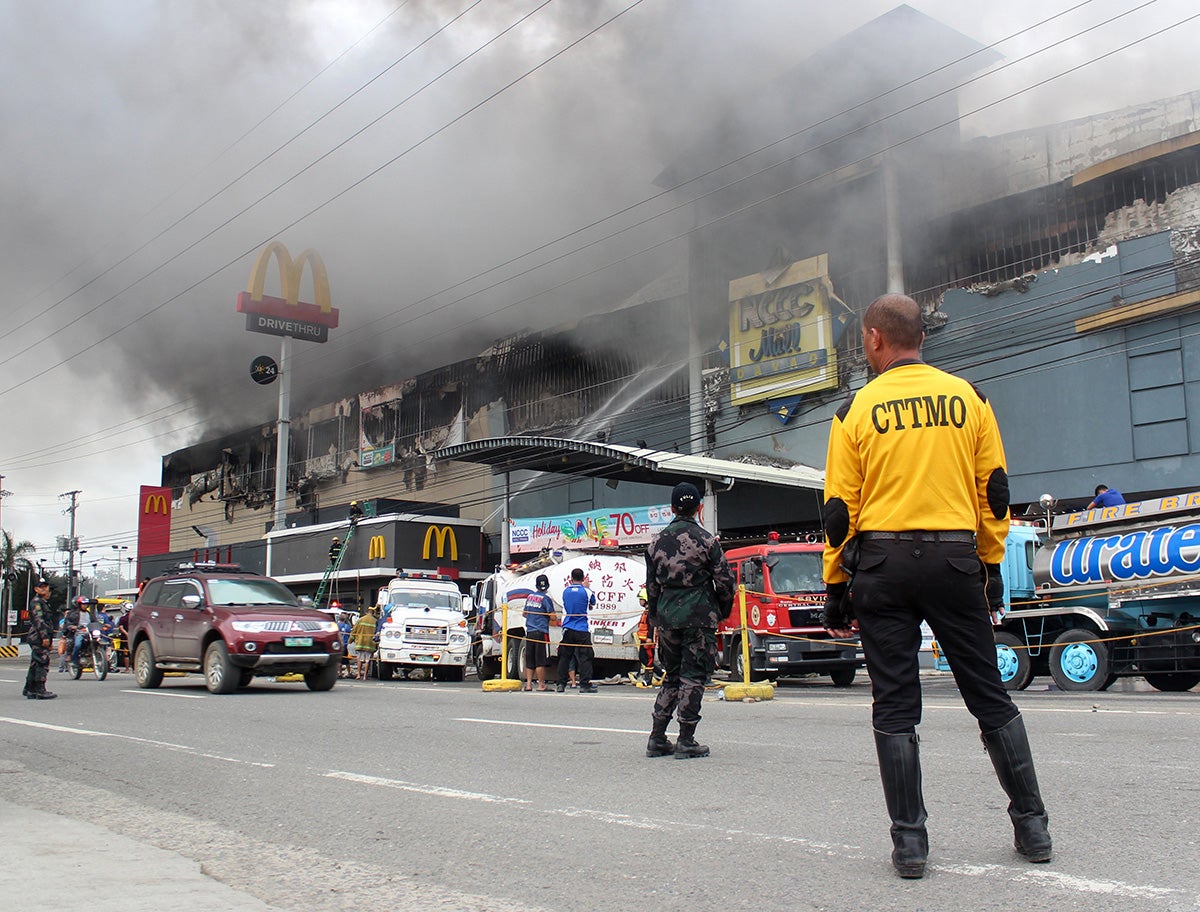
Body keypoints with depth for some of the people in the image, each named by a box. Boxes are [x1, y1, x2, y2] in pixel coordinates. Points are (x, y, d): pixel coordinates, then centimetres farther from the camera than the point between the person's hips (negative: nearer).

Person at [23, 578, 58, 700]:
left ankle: (29, 690, 16)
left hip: (41, 639, 10)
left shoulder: (44, 602, 24)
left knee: (35, 664, 12)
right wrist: (45, 637, -23)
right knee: (43, 662, -13)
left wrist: (49, 639, 27)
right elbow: (38, 620, -17)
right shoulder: (36, 601, -8)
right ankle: (40, 690, -14)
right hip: (38, 638, -10)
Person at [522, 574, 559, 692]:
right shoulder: (546, 598, -9)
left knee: (529, 660, 10)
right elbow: (553, 616, -11)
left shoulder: (530, 596, 11)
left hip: (529, 632, 6)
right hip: (541, 632, -6)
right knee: (541, 661, -3)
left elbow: (524, 613, 22)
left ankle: (528, 684, 11)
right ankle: (541, 685, -1)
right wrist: (557, 618, 11)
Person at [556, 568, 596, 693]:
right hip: (582, 631, -3)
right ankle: (585, 685, -4)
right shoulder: (586, 591, -6)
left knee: (564, 658, 9)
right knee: (584, 658, 0)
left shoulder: (566, 591, 4)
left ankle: (561, 684, 10)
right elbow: (592, 603, 12)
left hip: (567, 630, 3)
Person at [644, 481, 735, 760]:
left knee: (671, 675, 15)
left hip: (667, 618, 4)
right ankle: (686, 742, 1)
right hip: (699, 616, -4)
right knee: (693, 676, 0)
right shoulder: (706, 540, -6)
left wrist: (655, 617, 23)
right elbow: (725, 581, -4)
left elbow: (652, 585, 13)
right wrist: (723, 612, 12)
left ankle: (657, 739, 14)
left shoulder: (657, 542, 7)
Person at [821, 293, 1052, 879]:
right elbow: (994, 492, 7)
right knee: (990, 698, 12)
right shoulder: (968, 398, 6)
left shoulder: (856, 410, -1)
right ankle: (1032, 824, 18)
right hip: (956, 557, 2)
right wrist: (991, 568, 15)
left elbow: (839, 510, -2)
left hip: (882, 563, -2)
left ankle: (910, 841, 6)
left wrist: (836, 587, 4)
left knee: (895, 708, 4)